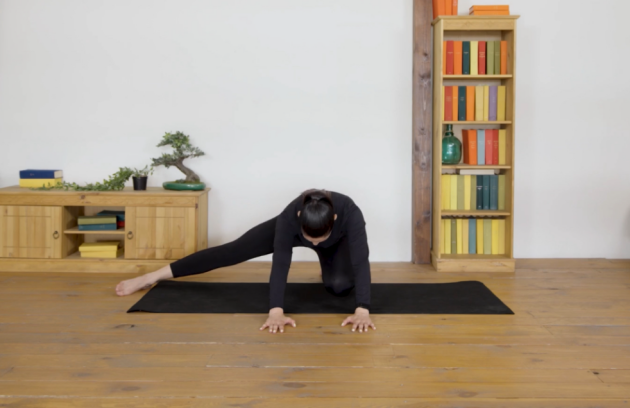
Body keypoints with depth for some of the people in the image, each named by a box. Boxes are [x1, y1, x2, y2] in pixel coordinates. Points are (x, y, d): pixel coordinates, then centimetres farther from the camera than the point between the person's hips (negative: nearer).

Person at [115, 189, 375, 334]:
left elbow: (361, 260, -51)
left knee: (339, 286, -21)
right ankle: (151, 278, 2)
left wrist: (363, 310, -63)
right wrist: (276, 311, -61)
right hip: (293, 230, 0)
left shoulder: (349, 213, -46)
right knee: (233, 252, -5)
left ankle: (329, 270, 20)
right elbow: (280, 262, -49)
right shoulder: (290, 217, -44)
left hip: (338, 240, 1)